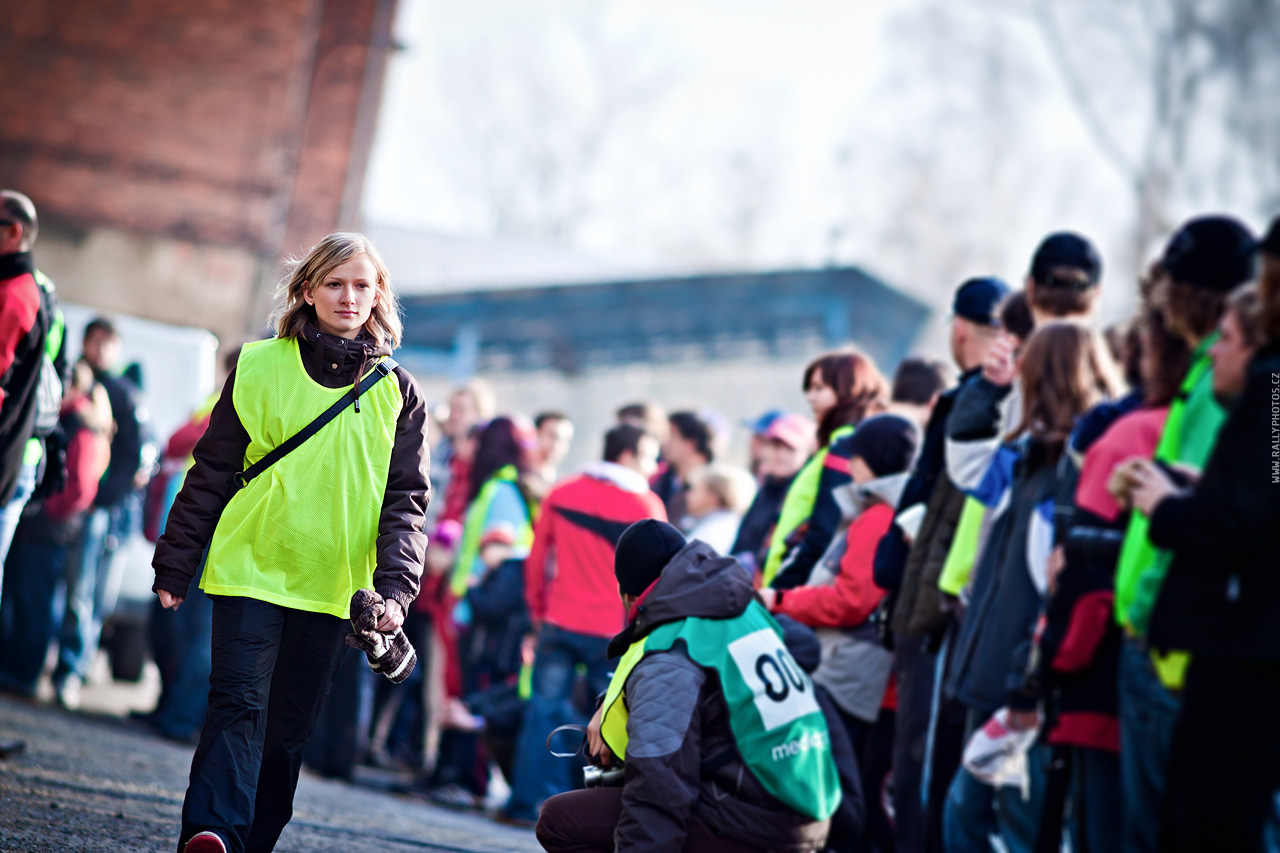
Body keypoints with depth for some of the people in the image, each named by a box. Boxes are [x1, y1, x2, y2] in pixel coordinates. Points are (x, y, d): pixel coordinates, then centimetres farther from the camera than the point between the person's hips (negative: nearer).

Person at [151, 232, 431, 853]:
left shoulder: (398, 393, 6)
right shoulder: (261, 367, 3)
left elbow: (406, 498, 5)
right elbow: (212, 472, 6)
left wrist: (395, 586, -9)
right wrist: (174, 565, 5)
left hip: (332, 587, 2)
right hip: (251, 568, -2)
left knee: (288, 728, 5)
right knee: (239, 704, -16)